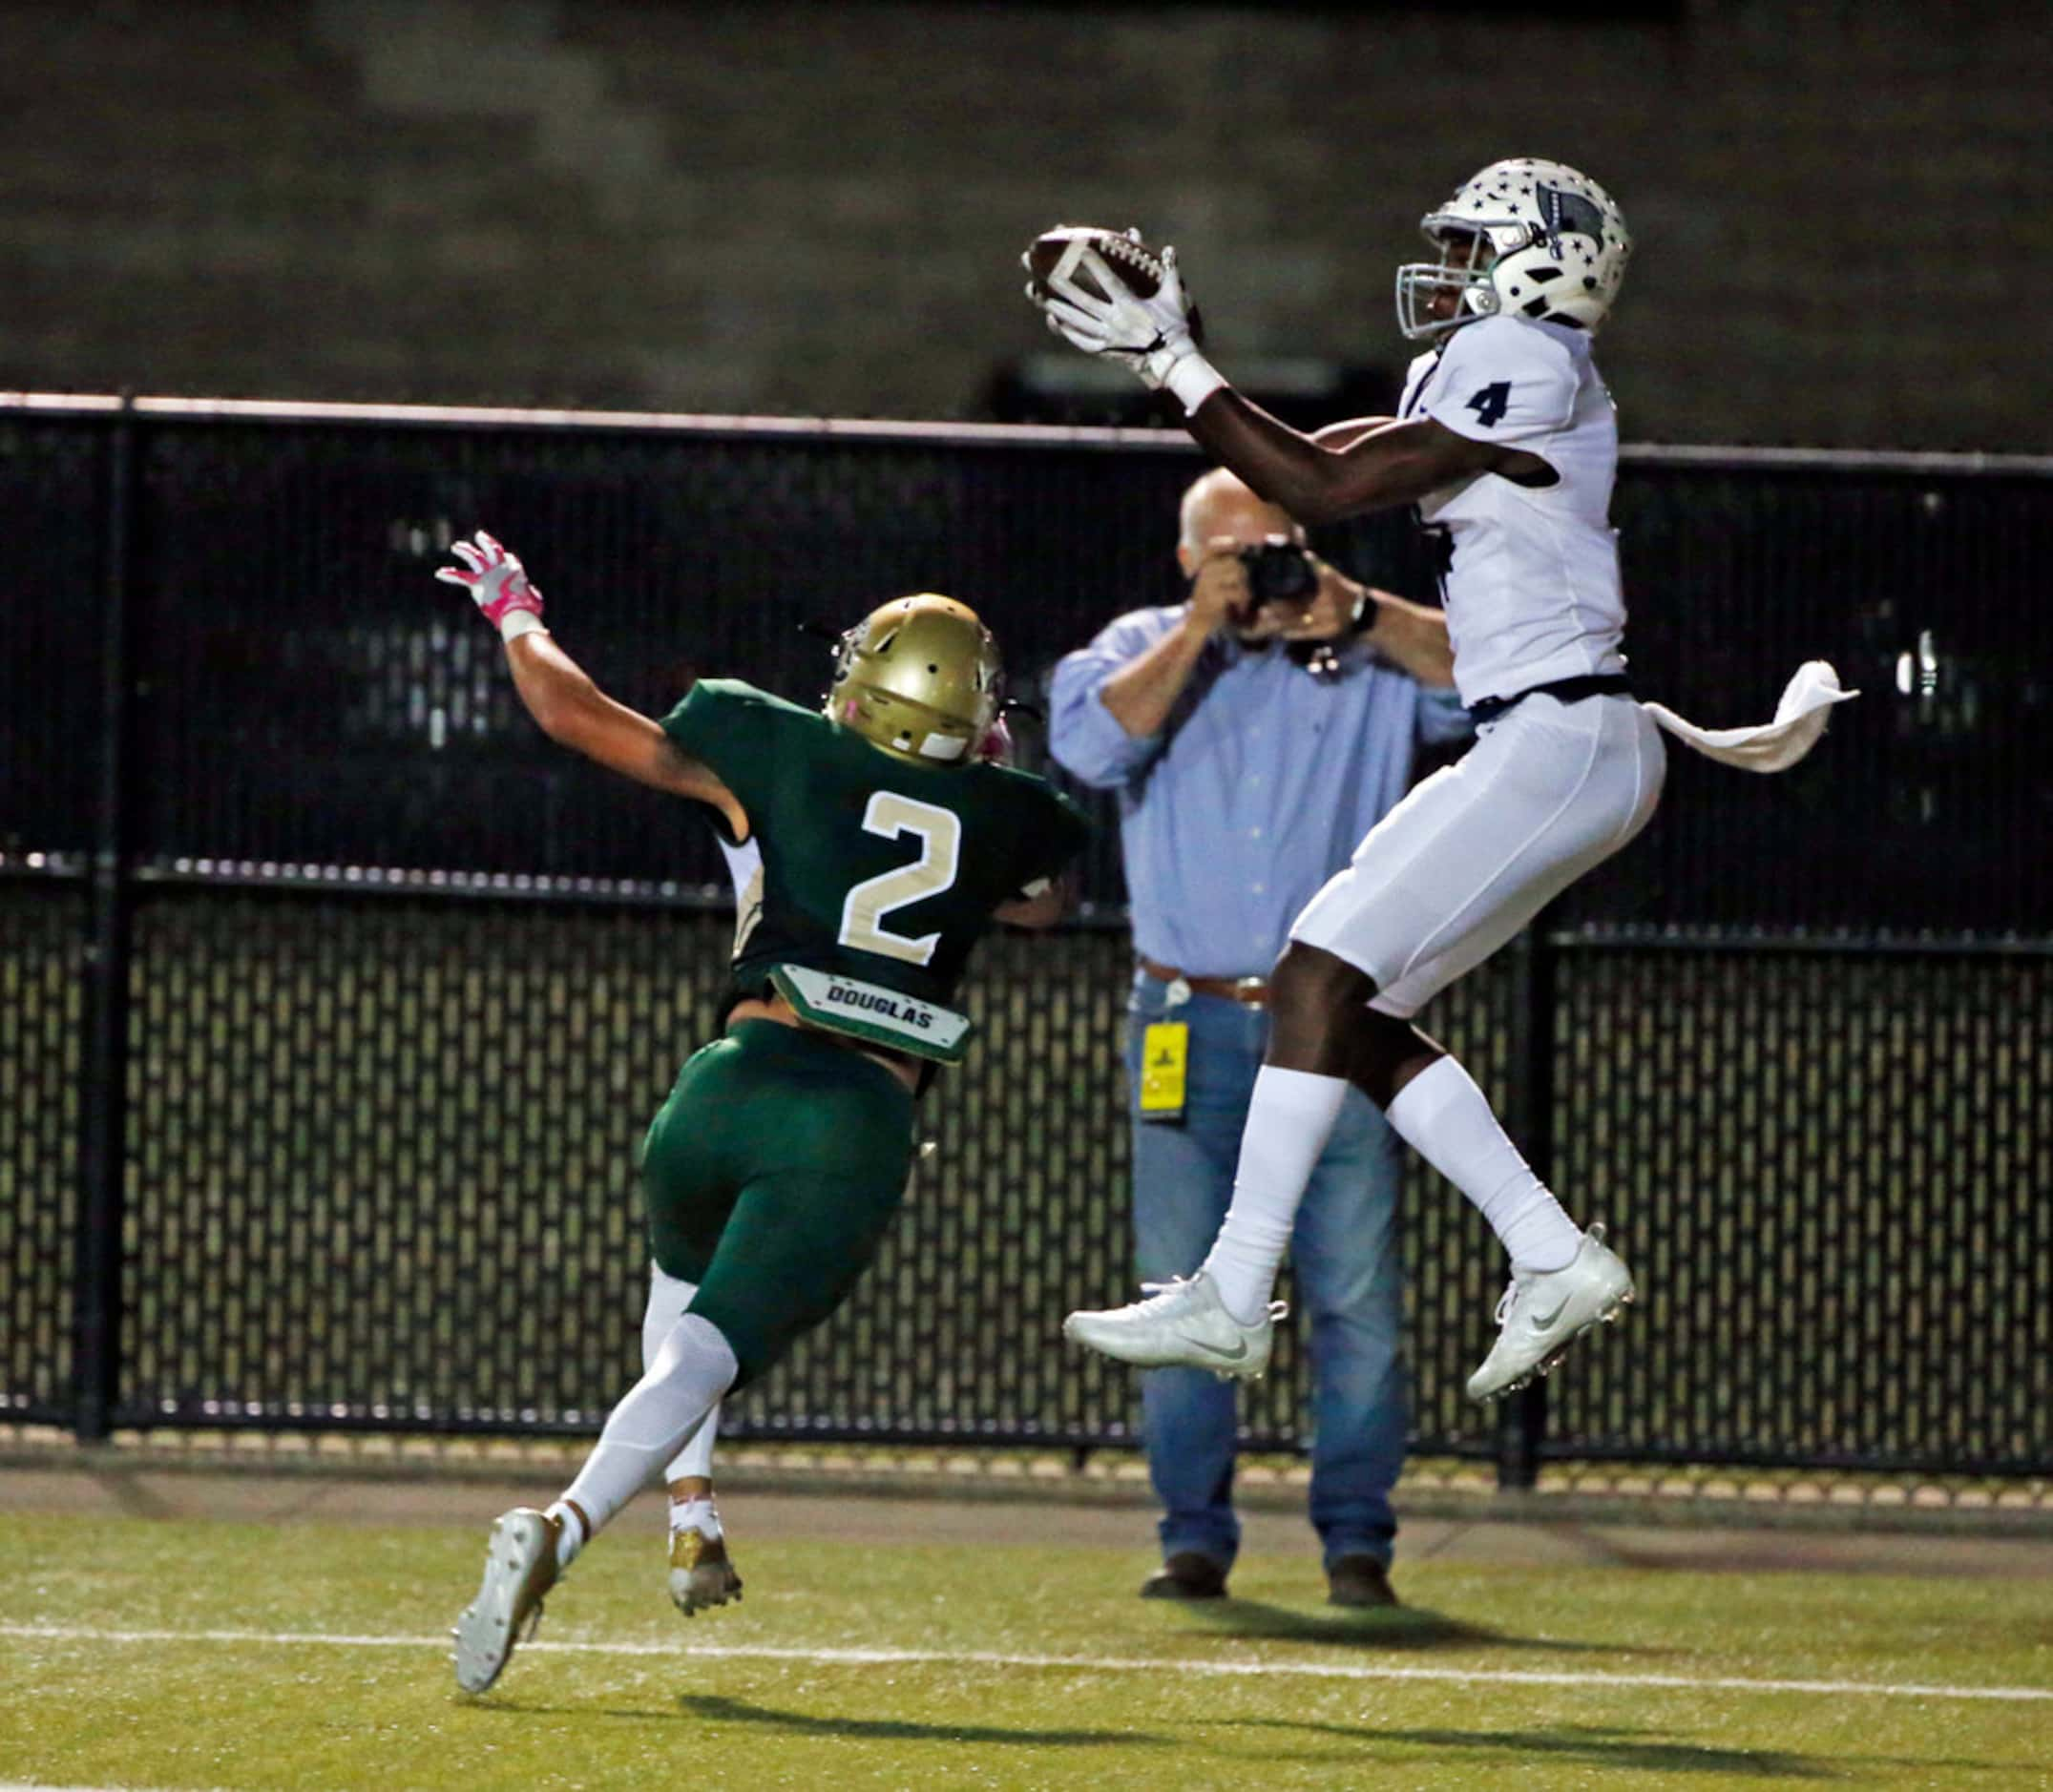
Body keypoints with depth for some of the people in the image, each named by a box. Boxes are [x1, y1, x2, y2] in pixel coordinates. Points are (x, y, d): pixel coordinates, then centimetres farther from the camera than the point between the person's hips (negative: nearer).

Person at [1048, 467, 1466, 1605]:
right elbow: (1089, 743, -10)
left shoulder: (1368, 657, 8)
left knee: (1358, 1298, -4)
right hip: (1189, 1027, 1)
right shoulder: (1144, 650, 9)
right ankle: (1194, 1538, 9)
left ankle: (1356, 1540, 3)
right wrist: (1200, 631, -10)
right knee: (1183, 1297, 1)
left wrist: (1358, 617, -11)